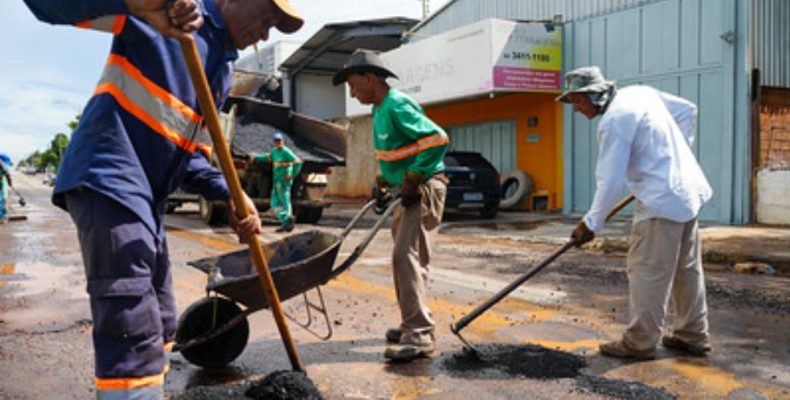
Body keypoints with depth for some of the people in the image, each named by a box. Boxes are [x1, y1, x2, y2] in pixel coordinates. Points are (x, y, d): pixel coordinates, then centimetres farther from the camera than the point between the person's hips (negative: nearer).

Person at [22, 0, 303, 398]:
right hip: (107, 180, -10)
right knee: (135, 336, -13)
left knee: (159, 329, 18)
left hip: (145, 197, 10)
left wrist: (230, 195, -2)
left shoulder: (222, 69, 17)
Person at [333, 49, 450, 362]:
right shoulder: (380, 110, 14)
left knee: (406, 256, -16)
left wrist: (413, 179, -21)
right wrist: (383, 182, 15)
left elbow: (438, 139, -23)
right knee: (405, 258, 12)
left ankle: (420, 335, -13)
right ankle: (413, 324, 22)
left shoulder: (398, 106, -16)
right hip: (407, 191, 10)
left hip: (425, 188, -10)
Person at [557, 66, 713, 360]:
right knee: (687, 268, 16)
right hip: (689, 191, 10)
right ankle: (693, 335, 27)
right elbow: (688, 110, 18)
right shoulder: (642, 92, 9)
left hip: (662, 201, -10)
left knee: (647, 270, -2)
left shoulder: (613, 121, -18)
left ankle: (640, 342, 6)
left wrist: (592, 223, -9)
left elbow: (610, 182, -18)